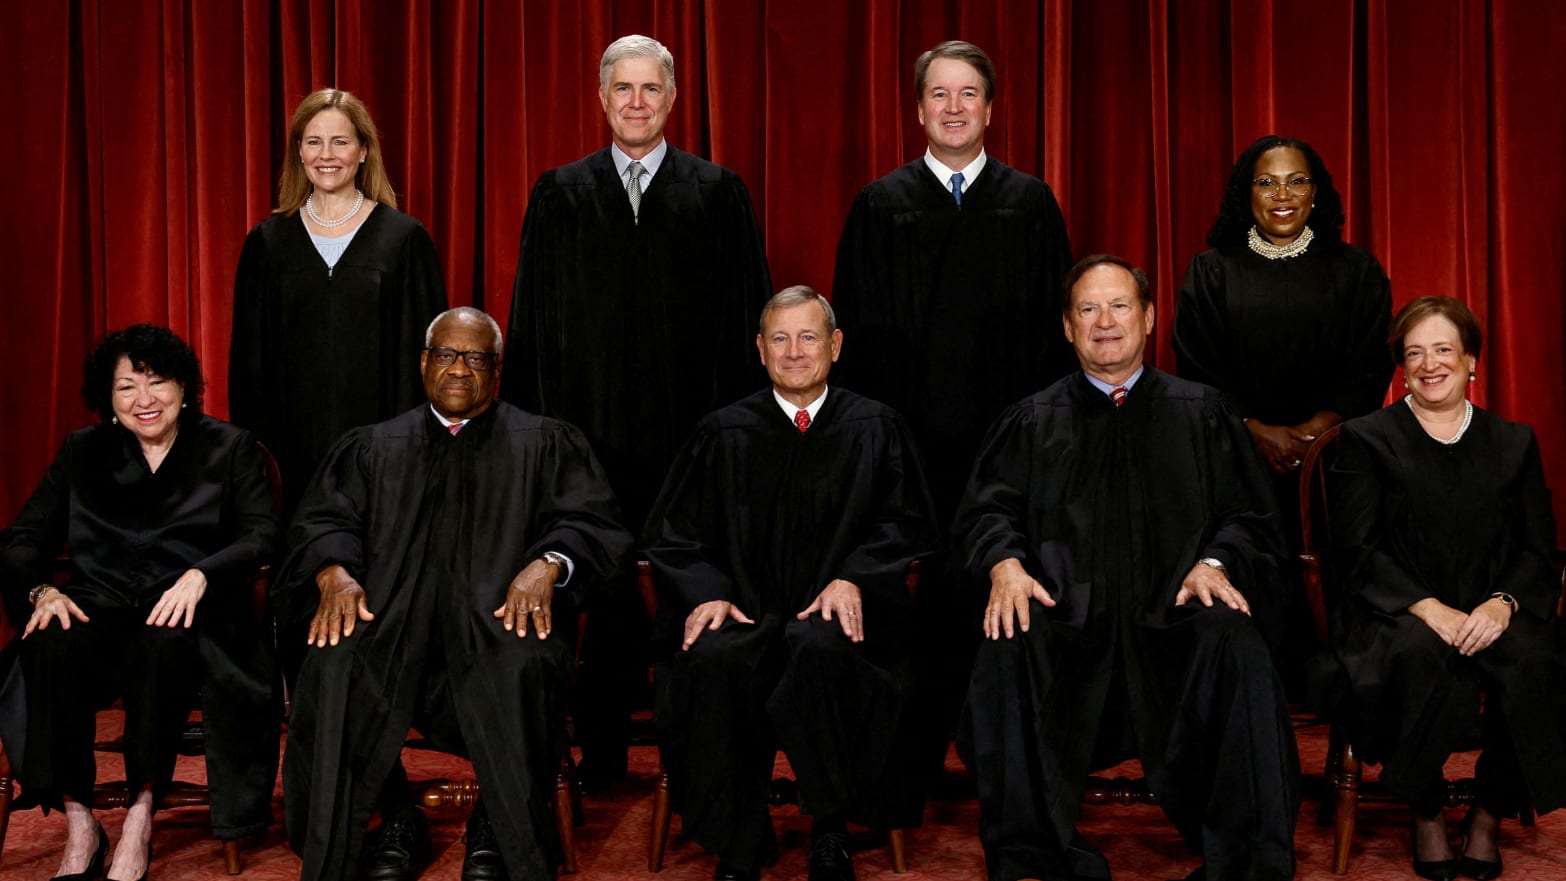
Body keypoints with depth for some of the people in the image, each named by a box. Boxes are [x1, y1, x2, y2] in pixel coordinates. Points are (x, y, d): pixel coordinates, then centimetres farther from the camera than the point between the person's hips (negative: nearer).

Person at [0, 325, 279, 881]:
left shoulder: (230, 449, 12)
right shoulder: (82, 453, 19)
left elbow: (262, 538, -1)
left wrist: (199, 575, -20)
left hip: (188, 618, -2)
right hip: (99, 611, 2)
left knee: (164, 645, -38)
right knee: (50, 648, -33)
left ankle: (141, 815, -26)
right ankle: (78, 823, -23)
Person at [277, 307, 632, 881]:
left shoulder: (545, 444, 18)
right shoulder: (374, 448, 24)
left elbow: (589, 522, 6)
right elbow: (323, 520, 12)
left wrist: (548, 564, -17)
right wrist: (334, 572, -12)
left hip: (500, 616, -2)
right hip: (391, 615, 2)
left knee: (521, 665, -36)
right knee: (335, 666, -31)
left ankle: (497, 830, -13)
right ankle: (396, 822, -10)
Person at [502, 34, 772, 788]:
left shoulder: (718, 193, 6)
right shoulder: (560, 195, 9)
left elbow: (747, 315, 3)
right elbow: (533, 321, 8)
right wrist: (535, 423, 1)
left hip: (691, 435, -1)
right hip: (592, 429, 1)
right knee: (604, 592, 6)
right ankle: (601, 754, 17)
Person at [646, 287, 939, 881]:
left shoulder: (875, 430, 12)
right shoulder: (725, 434, 13)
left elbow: (906, 525, 7)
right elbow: (675, 533, 11)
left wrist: (852, 578, -12)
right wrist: (706, 593, -9)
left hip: (836, 611, -1)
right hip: (747, 611, 1)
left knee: (819, 649, -37)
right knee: (712, 661, -34)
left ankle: (831, 833, -18)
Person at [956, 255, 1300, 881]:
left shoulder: (1200, 414, 18)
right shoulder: (1031, 423, 19)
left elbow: (1248, 517, 12)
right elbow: (987, 511, 11)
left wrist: (1215, 562, -9)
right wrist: (1006, 563, -12)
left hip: (1173, 614, 0)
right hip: (1066, 616, 0)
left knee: (1233, 643, -34)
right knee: (1006, 649, -33)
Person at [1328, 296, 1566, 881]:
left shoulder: (1514, 443, 16)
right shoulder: (1365, 439, 7)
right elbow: (1358, 551, -2)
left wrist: (1503, 603, -13)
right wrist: (1428, 608, -17)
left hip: (1491, 613, 2)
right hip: (1397, 614, -2)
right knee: (1423, 657, -36)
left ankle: (1489, 816, -9)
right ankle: (1427, 815, -12)